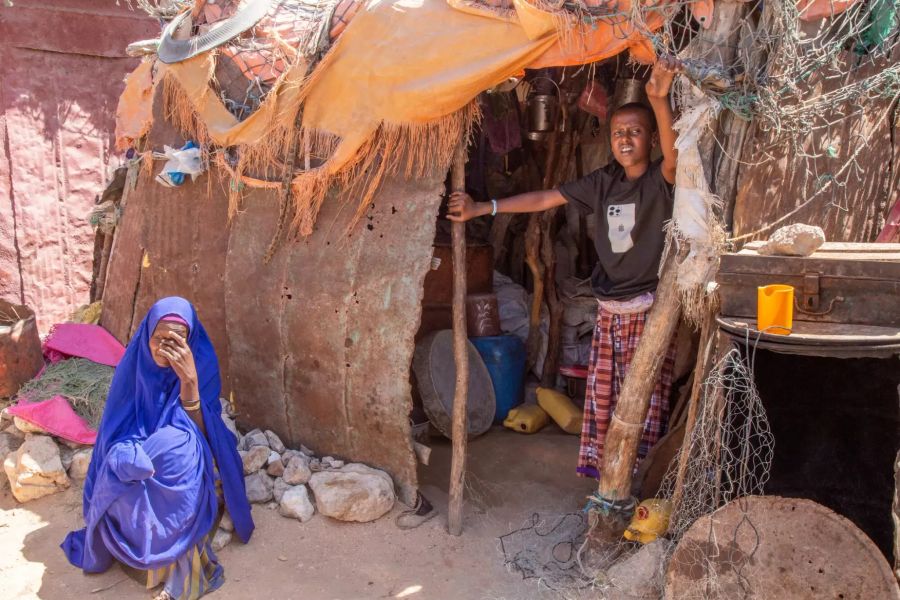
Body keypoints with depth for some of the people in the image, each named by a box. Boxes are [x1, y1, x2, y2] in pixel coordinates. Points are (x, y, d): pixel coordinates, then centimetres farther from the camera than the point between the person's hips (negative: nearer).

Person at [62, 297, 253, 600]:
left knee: (178, 445, -33)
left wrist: (189, 380, -34)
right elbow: (116, 430, -3)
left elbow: (199, 431, -21)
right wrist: (133, 455, -25)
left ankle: (181, 571, -20)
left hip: (186, 471, -2)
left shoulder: (202, 364, -14)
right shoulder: (136, 363, -8)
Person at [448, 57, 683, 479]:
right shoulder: (604, 182, 7)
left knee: (644, 400, -3)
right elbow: (545, 199, 9)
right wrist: (481, 208, 8)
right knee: (601, 396, 11)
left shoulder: (661, 180, -7)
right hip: (610, 309, 6)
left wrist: (660, 100, -47)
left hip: (650, 309, -5)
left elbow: (673, 156, -31)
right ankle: (599, 473, 24)